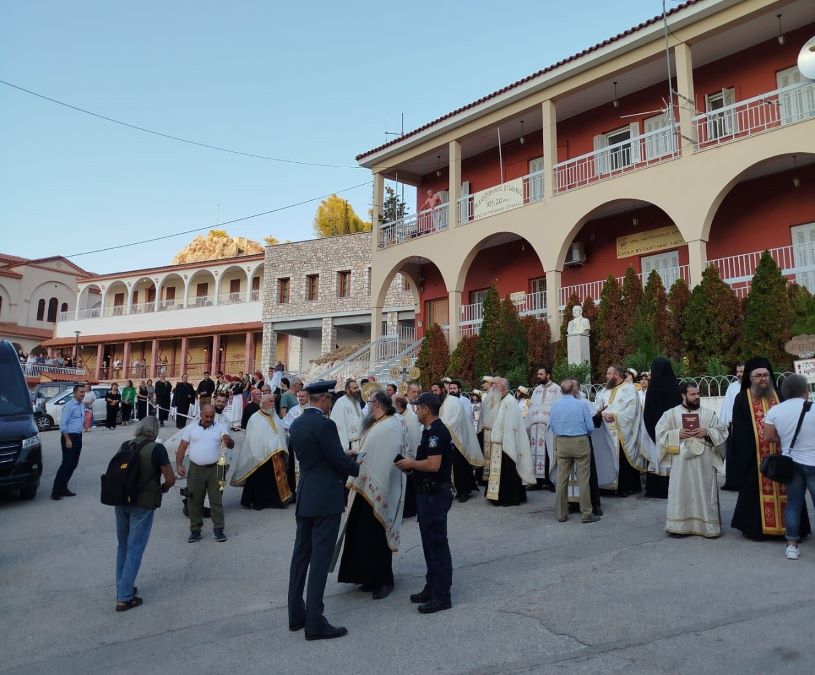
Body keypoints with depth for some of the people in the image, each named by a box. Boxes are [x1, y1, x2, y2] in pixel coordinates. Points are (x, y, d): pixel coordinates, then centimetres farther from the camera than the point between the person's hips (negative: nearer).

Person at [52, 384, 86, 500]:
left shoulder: (82, 405, 12)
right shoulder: (69, 405, -13)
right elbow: (63, 424, -16)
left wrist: (84, 422, 5)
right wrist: (67, 439, -17)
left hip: (78, 437, 8)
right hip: (69, 436, -8)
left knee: (73, 464, 11)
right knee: (66, 464, -8)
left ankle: (63, 488, 20)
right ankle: (56, 491, -1)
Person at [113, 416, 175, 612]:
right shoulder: (156, 449, -13)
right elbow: (170, 479, -11)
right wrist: (162, 488, 9)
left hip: (121, 501, 6)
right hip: (143, 504, -6)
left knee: (123, 546, 19)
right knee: (135, 548, 3)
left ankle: (122, 588, 30)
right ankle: (124, 598, 5)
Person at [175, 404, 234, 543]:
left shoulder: (220, 428, 2)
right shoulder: (191, 428, 5)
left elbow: (231, 445, -9)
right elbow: (182, 447, 6)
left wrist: (229, 441, -33)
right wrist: (179, 465, -5)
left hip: (215, 469, -1)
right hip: (195, 469, 1)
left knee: (216, 500, 3)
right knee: (194, 501, 8)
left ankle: (218, 529, 11)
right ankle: (195, 530, 20)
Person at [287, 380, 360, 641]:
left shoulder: (296, 424, 8)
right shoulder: (324, 424, -18)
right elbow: (340, 461, -16)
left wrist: (347, 460, 16)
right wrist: (358, 467, 5)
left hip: (304, 497, 8)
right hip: (326, 498, -8)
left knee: (301, 554, 14)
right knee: (320, 558, -2)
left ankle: (296, 614, 25)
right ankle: (315, 623, 4)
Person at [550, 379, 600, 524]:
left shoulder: (554, 406, -2)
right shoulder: (581, 404, -10)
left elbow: (552, 427, 7)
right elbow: (590, 427, -6)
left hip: (561, 443, 3)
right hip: (580, 442, -3)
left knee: (562, 479, 8)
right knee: (583, 479, 4)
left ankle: (561, 513, 16)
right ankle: (586, 513, 9)